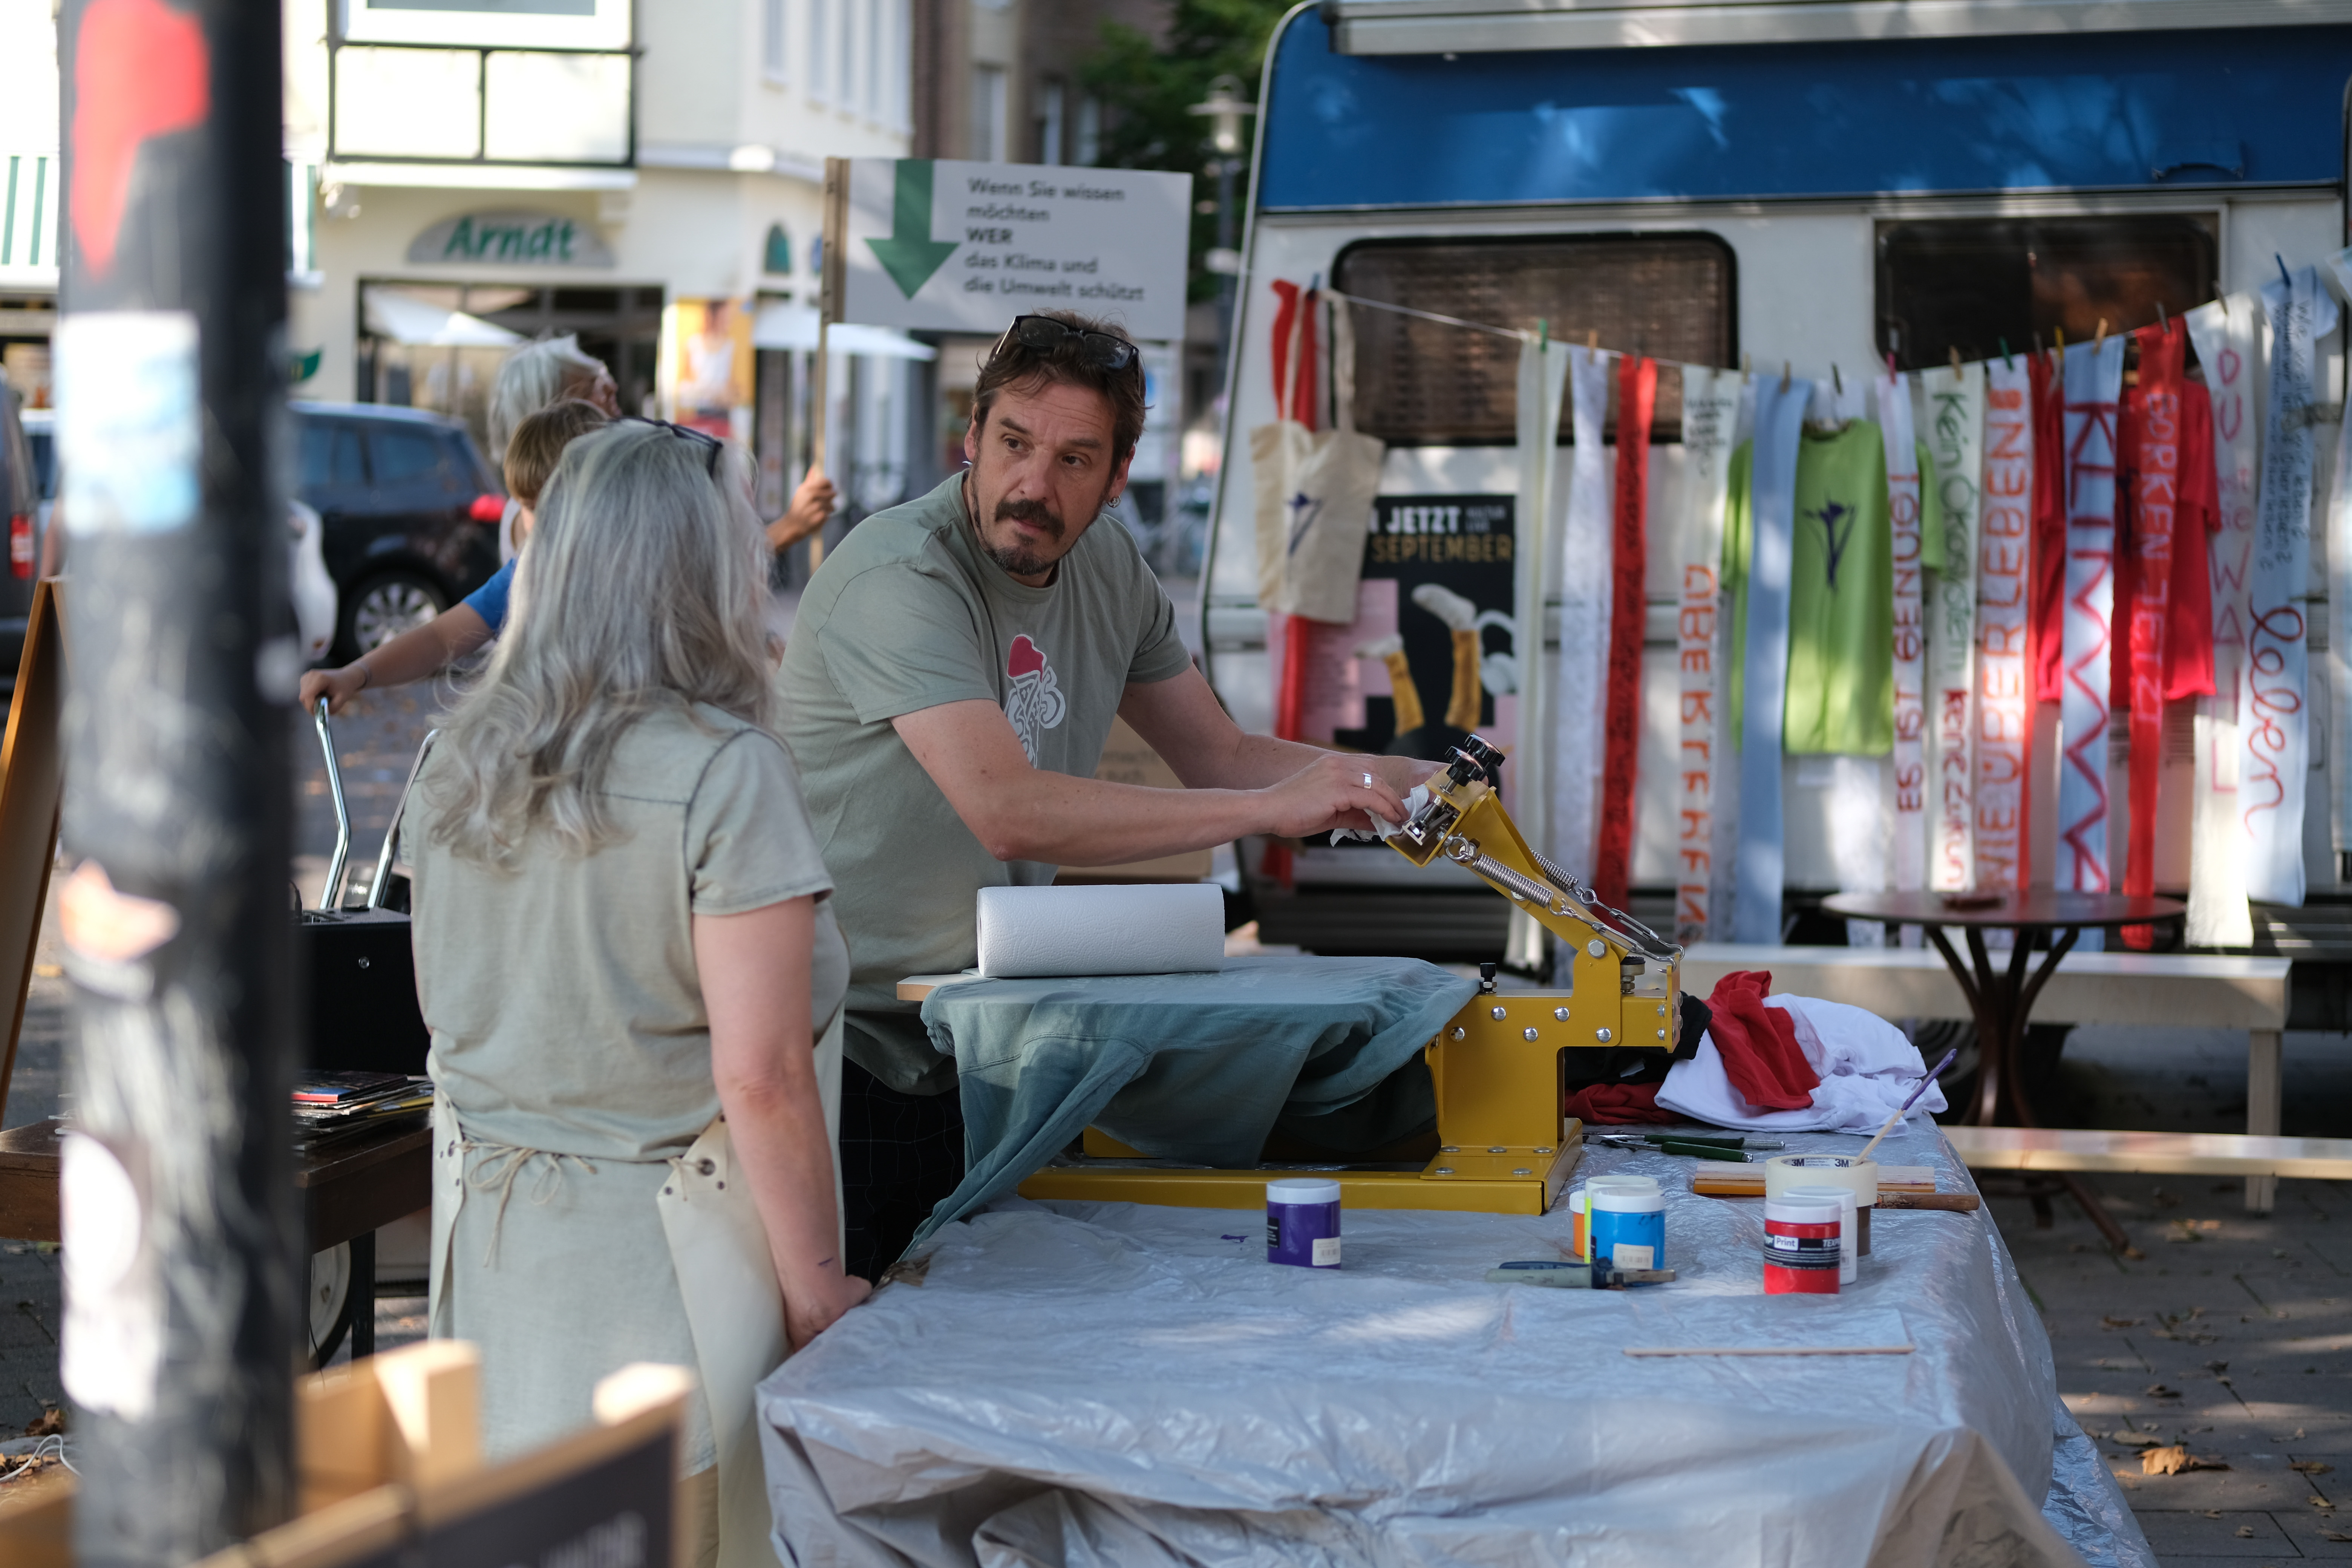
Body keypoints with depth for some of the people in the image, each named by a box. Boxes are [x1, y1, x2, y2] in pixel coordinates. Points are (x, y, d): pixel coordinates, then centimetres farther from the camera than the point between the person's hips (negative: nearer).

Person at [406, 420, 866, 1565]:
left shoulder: (458, 762, 5)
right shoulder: (723, 773, -15)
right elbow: (762, 1078, -17)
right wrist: (817, 1285, -8)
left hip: (486, 1237, 6)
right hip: (662, 1244, -6)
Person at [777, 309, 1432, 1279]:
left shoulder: (1107, 569, 6)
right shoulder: (900, 578, -19)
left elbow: (1220, 758, 15)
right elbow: (1008, 811, -31)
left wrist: (1409, 781, -1)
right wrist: (1274, 807, -28)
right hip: (837, 1054, -7)